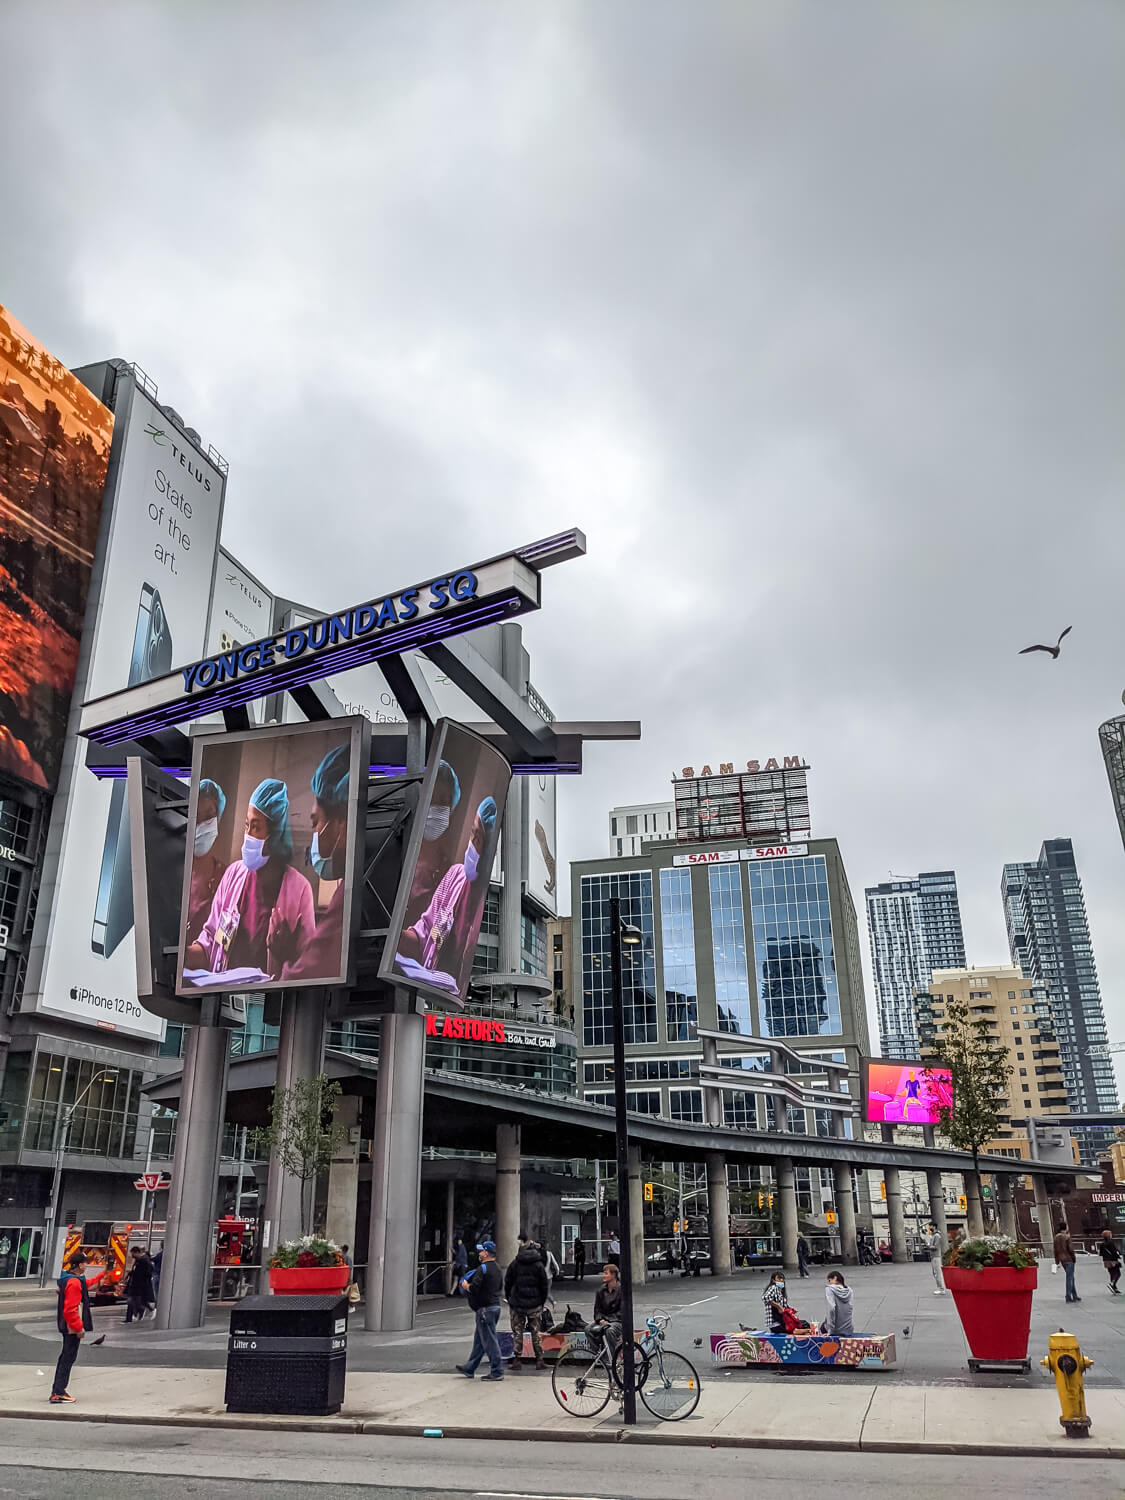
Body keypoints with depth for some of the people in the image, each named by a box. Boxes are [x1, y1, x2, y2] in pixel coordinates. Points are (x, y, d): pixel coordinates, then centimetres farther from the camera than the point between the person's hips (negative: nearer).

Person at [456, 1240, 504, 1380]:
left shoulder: (483, 1268, -17)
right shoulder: (497, 1268, 13)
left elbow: (474, 1288, -24)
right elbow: (500, 1285, 23)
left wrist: (465, 1285, -2)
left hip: (485, 1309, -10)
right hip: (495, 1305, 10)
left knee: (489, 1341, -4)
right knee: (479, 1339, 17)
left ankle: (497, 1372, 0)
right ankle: (470, 1368, 26)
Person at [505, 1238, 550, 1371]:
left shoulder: (514, 1264, -1)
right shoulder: (538, 1265, -3)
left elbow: (507, 1284, 3)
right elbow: (544, 1286, 1)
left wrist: (509, 1300, 13)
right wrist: (542, 1303, 12)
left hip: (516, 1304, 0)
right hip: (535, 1305, 0)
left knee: (517, 1333, 8)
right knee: (536, 1332, 9)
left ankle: (517, 1361, 6)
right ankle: (539, 1360, 8)